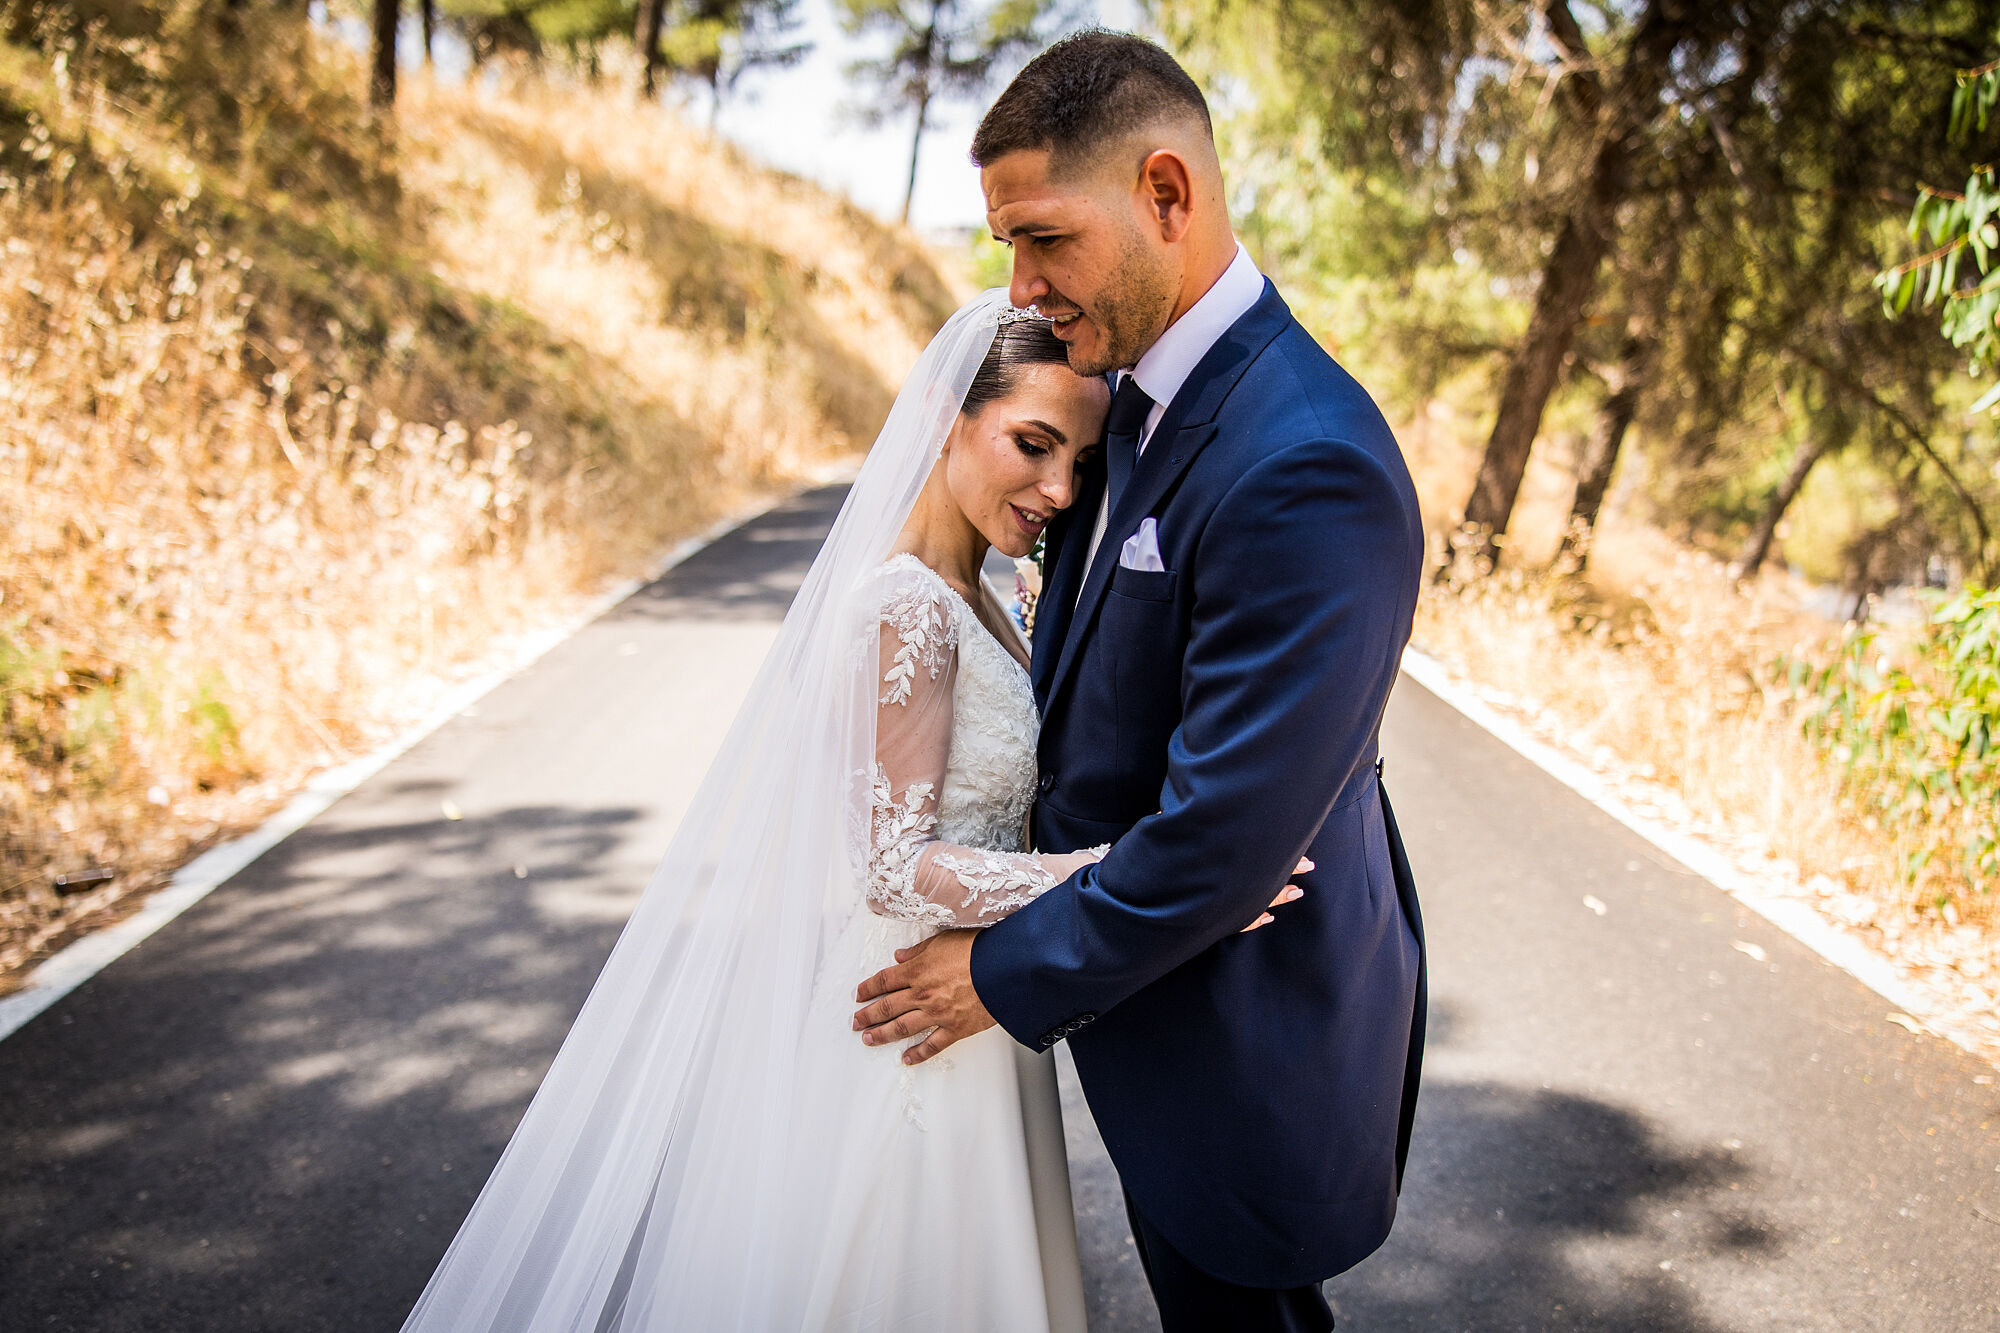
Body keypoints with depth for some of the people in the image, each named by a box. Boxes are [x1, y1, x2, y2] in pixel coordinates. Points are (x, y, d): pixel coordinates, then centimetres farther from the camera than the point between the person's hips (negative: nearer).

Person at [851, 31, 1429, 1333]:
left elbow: (1228, 832, -29)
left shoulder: (1305, 467, -31)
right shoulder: (1142, 400, 1)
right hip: (1156, 961, 8)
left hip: (1247, 1022, -8)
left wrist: (1013, 974, -17)